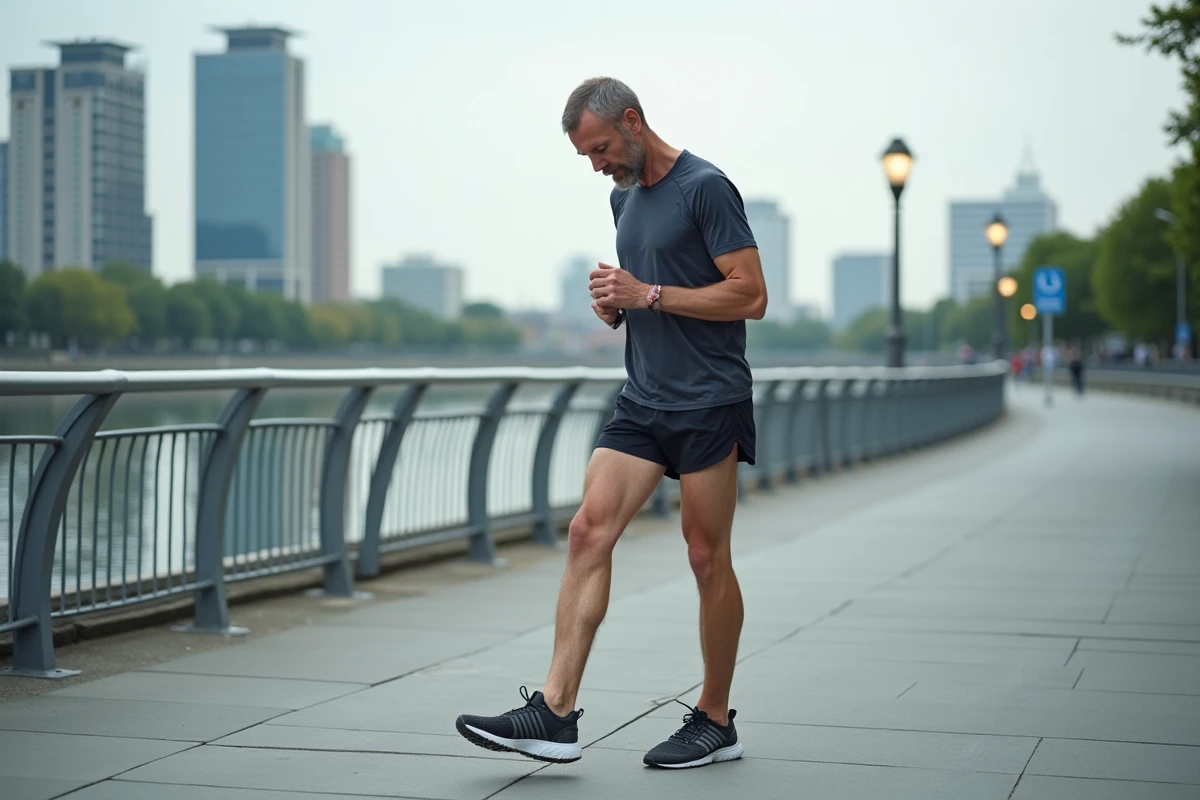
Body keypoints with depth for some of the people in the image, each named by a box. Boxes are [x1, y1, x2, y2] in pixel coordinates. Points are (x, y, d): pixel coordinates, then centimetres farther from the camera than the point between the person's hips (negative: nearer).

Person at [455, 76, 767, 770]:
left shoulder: (705, 187, -10)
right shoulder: (623, 197, 16)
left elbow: (750, 296, -15)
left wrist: (648, 295, -16)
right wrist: (612, 304, 4)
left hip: (709, 404, -7)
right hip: (642, 402, 7)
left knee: (708, 558, 0)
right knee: (590, 530, -6)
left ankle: (716, 722, 14)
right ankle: (556, 714, -10)